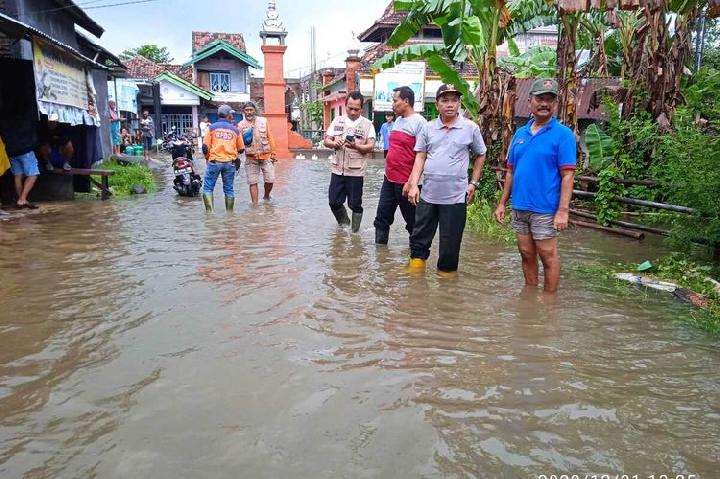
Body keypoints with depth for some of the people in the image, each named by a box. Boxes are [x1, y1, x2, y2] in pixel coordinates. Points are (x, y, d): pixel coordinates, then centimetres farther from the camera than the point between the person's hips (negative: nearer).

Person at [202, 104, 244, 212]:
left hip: (214, 161, -1)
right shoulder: (235, 130, 5)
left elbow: (205, 147, -4)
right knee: (229, 189, 10)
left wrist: (207, 157, 13)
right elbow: (241, 149, 10)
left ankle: (209, 211, -7)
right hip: (230, 163, 2)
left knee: (208, 188, 5)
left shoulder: (212, 128, 1)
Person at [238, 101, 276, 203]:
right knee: (253, 182, 0)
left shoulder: (263, 121, 4)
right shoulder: (241, 125, 1)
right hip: (251, 158, -1)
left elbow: (270, 137, 7)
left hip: (266, 156, 1)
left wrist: (273, 153, 5)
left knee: (270, 180, -2)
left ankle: (266, 197, 26)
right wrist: (244, 138, -17)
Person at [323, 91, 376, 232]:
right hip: (337, 170, 3)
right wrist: (334, 144, -16)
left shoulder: (367, 124, -3)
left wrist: (356, 146, -28)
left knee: (355, 204, 4)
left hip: (356, 171, -3)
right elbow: (326, 141, 6)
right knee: (334, 202, 8)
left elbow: (370, 146, -9)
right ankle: (344, 223, 33)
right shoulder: (337, 120, 6)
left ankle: (355, 232, 20)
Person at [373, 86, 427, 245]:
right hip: (389, 179, 8)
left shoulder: (419, 122, -13)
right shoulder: (398, 120, 13)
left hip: (406, 182, -8)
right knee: (382, 218, 10)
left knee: (412, 221, 7)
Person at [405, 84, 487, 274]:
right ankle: (415, 270, 30)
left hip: (455, 197, -2)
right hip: (428, 194, 2)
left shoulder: (471, 128, -1)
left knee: (450, 244, 7)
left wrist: (473, 183, 3)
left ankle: (446, 272, 24)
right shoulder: (428, 128, 4)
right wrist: (413, 185, -4)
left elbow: (480, 156, 10)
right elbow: (420, 158, 5)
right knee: (419, 237, 13)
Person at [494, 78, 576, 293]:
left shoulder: (563, 134, -6)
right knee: (526, 255, 15)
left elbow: (568, 175, -12)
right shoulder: (520, 133, 11)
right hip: (519, 207, 6)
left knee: (548, 256, 3)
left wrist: (563, 210, -18)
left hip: (545, 209, -6)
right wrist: (502, 203, 12)